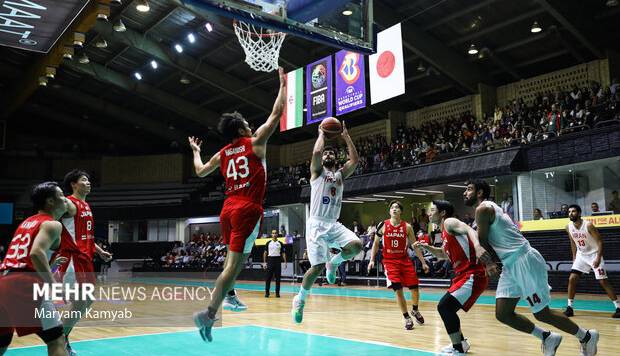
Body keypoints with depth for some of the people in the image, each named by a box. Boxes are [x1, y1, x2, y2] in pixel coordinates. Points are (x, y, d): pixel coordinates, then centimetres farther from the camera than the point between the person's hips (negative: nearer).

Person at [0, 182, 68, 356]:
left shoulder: (26, 222, 25)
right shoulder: (52, 224, -1)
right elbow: (36, 253, -19)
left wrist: (51, 264, 37)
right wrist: (55, 286, -17)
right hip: (23, 284, -8)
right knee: (56, 338, -2)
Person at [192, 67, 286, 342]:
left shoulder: (222, 154, 14)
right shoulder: (255, 143, 0)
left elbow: (200, 172, 28)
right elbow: (276, 114, 4)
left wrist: (195, 151, 46)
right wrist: (283, 85, 16)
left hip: (228, 209, 7)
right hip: (248, 209, -7)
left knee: (235, 256, 28)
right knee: (234, 262, -9)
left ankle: (229, 296, 33)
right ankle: (209, 314, -15)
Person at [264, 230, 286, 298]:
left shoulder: (280, 243, 6)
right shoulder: (268, 243, 5)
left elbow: (283, 253, 6)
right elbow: (265, 253, 7)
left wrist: (285, 262, -2)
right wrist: (264, 262, 0)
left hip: (278, 260, 1)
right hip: (270, 260, 0)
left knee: (278, 278, 1)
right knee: (268, 277, -1)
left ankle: (277, 293, 7)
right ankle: (267, 292, 6)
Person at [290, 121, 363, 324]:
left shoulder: (341, 174, 18)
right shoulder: (317, 172, 6)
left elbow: (355, 159, 2)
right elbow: (316, 152, -14)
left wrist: (346, 136, 6)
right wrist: (322, 134, 2)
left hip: (334, 224, 4)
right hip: (317, 224, -4)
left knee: (356, 245, -24)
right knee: (317, 267, -12)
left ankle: (333, 263, 7)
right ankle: (300, 299, 14)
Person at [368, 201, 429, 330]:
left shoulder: (407, 227, -2)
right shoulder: (383, 225, -4)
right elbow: (376, 243, 7)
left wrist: (423, 262, 2)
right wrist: (372, 260, 0)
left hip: (404, 260, 2)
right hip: (390, 261, -2)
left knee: (415, 287, 2)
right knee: (398, 290, -10)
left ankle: (415, 311, 32)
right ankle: (407, 318, 8)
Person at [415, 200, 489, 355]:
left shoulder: (449, 222, -10)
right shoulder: (445, 231, 19)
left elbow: (469, 230, -31)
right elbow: (443, 254, 35)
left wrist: (477, 246, -50)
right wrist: (426, 247, 20)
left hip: (473, 275, -10)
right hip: (463, 275, 10)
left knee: (444, 307, -16)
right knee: (446, 308, 19)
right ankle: (461, 343, 37)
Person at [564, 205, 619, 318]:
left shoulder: (588, 225, -23)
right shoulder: (568, 227, -6)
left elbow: (600, 241, -18)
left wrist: (598, 258, -26)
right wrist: (574, 257, 10)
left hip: (594, 254, -5)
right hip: (581, 255, 5)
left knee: (603, 281, -8)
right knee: (572, 279, -4)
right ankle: (569, 307, 4)